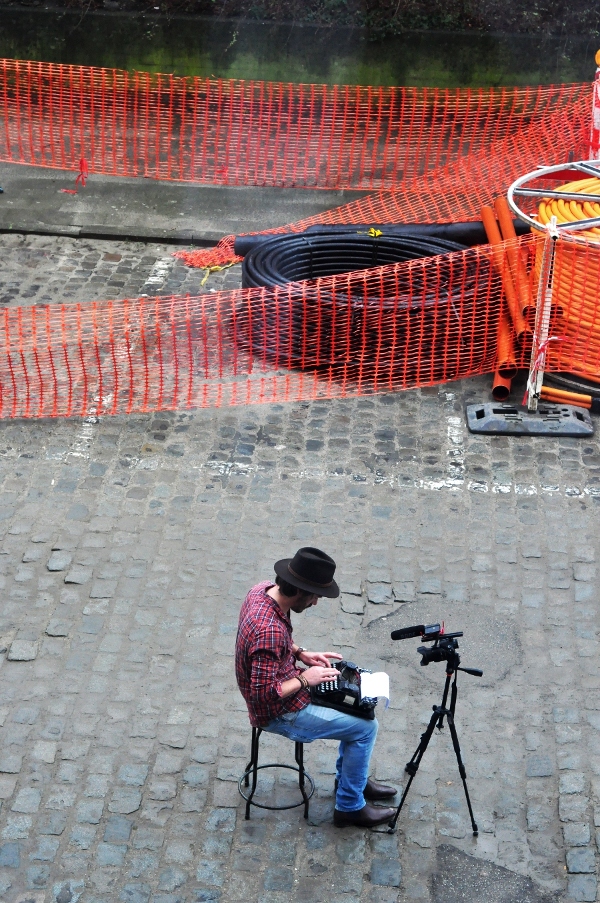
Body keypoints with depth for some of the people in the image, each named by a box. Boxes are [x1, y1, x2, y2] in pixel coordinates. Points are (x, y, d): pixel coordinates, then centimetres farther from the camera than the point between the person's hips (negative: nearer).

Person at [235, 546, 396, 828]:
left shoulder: (264, 589, -8)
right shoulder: (269, 631, -37)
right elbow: (265, 695, -32)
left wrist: (301, 654, 2)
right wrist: (304, 680, -20)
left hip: (282, 683, 9)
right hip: (279, 713, -9)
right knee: (365, 727, -4)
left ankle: (350, 777, 34)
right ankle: (350, 807, 13)